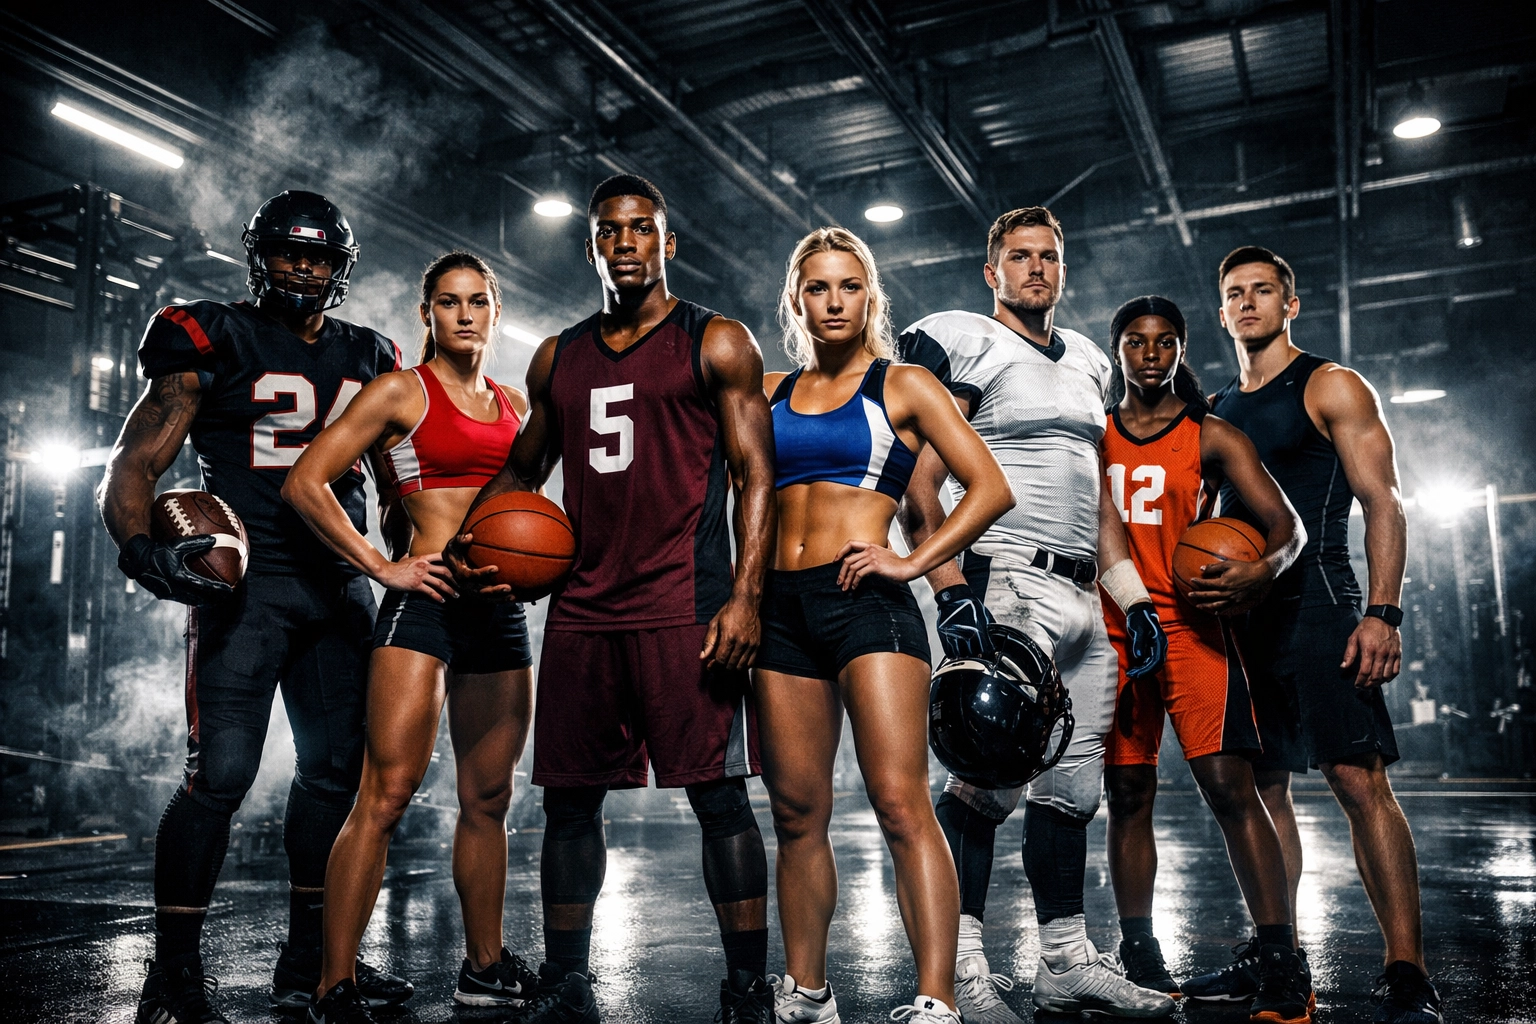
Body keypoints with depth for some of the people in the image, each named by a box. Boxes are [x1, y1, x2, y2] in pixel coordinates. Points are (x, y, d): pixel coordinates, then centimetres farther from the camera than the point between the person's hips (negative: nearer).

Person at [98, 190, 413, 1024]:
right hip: (244, 581, -6)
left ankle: (310, 957, 21)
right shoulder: (215, 343, -1)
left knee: (336, 767, 9)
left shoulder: (368, 360, 15)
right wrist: (140, 544, -24)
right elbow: (134, 463, -5)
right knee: (220, 773, -10)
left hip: (338, 586, 6)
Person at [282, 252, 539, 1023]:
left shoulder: (513, 404, 16)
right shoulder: (401, 392, -1)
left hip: (500, 607, 6)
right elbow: (304, 482, -6)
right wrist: (380, 566, -10)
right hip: (426, 601, -6)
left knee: (489, 796, 11)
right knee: (387, 793, -12)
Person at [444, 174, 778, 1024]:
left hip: (685, 609, -5)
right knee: (569, 797, 10)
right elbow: (523, 468, 28)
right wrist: (469, 540, 9)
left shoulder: (717, 344, 4)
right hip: (580, 611, 5)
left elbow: (755, 474, -3)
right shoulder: (557, 358, 18)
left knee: (718, 795, -4)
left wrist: (744, 597, -13)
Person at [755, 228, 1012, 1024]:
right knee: (796, 812, 8)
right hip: (782, 606, 4)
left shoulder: (904, 386, 5)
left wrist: (914, 563, -9)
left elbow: (991, 489, -1)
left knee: (901, 804, -13)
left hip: (864, 602, -4)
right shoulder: (770, 392, 15)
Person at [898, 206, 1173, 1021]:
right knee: (989, 779, -13)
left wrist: (1135, 600, 16)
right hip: (1007, 585, -7)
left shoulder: (1087, 362, 23)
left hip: (1082, 596, 8)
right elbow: (921, 483, -9)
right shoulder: (964, 345, 0)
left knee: (1072, 786, 10)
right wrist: (952, 589, -21)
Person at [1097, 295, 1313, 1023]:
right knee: (1127, 793, 5)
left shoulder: (1210, 435, 6)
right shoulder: (1093, 436, 14)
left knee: (1229, 786, -12)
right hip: (1110, 630, 3)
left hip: (1191, 627, -2)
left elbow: (1286, 524, 0)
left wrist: (1262, 572, -22)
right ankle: (1139, 958, 15)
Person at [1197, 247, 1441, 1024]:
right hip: (1238, 616, 6)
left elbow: (1382, 502, -4)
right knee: (1263, 786, 8)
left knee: (1358, 779, -12)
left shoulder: (1332, 389, 3)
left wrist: (1382, 613, -16)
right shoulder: (1213, 413, 19)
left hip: (1316, 605, -5)